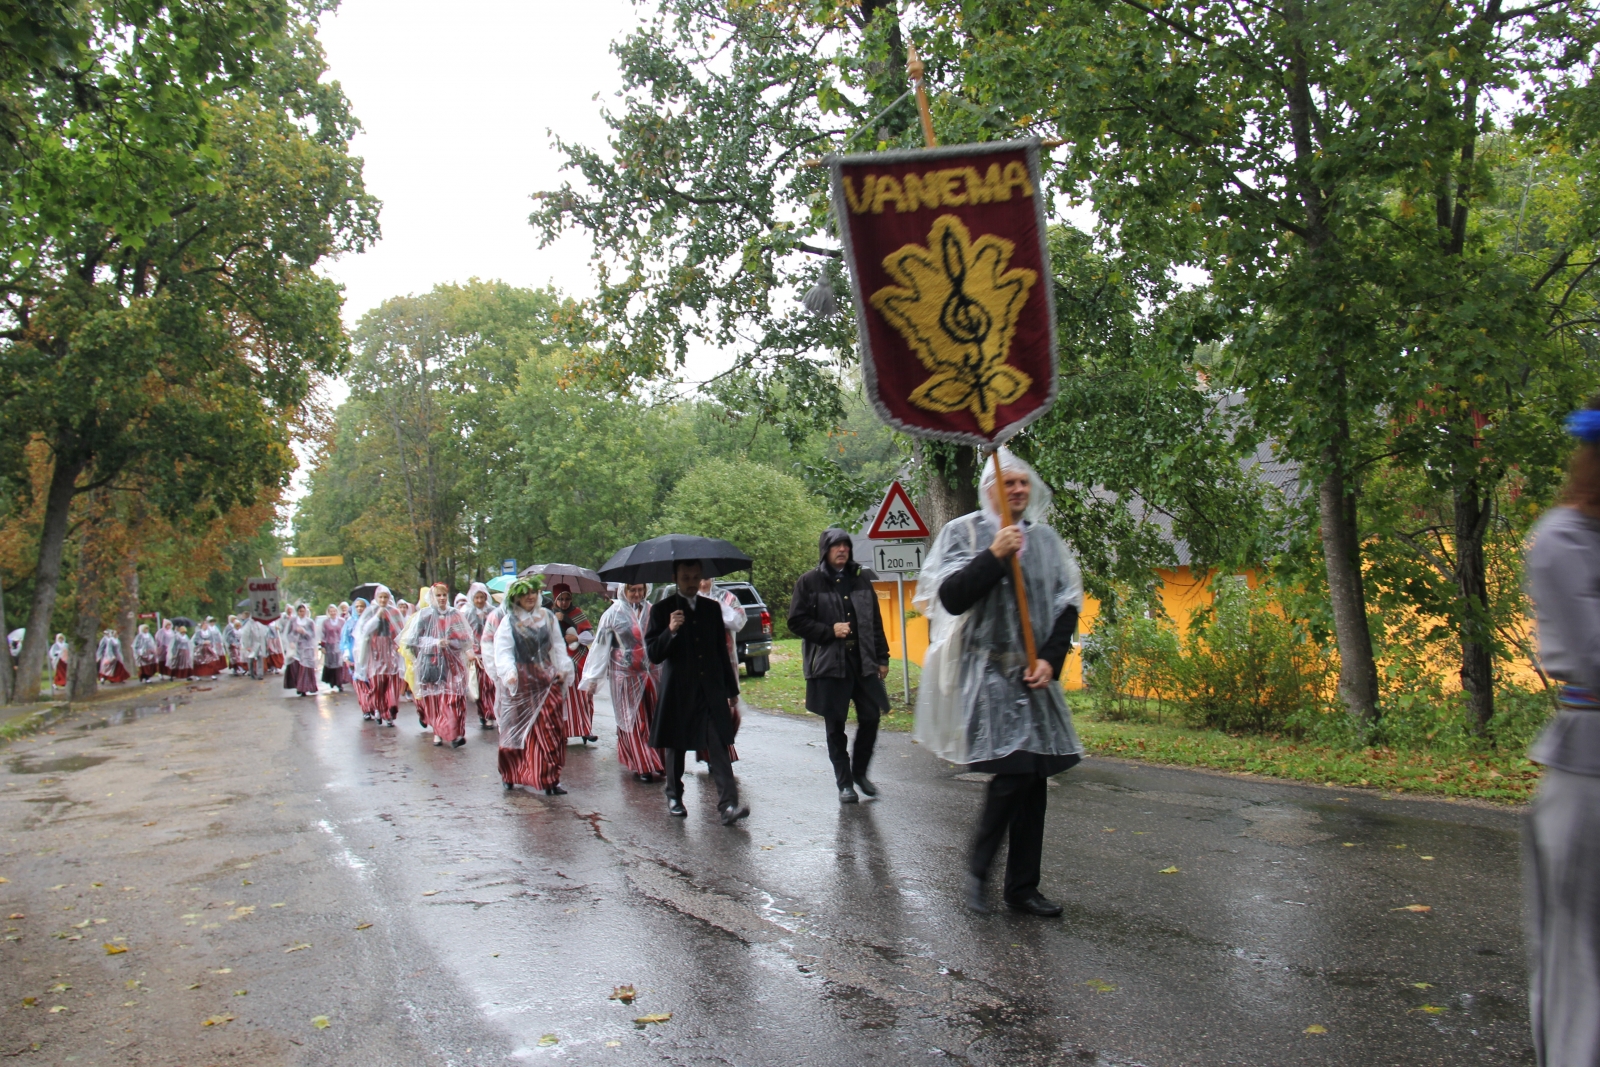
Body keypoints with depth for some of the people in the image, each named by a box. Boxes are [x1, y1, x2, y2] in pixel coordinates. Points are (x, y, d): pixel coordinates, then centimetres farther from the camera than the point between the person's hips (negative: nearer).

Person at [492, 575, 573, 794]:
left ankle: (550, 778, -5)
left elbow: (558, 645, 11)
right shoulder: (509, 622, 0)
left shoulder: (547, 617, 10)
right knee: (517, 730, 6)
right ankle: (511, 775, 24)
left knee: (552, 728, -7)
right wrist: (509, 673, -24)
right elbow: (503, 651, -8)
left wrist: (562, 669, 0)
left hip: (546, 679, 2)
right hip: (520, 682, -2)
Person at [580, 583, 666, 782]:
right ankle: (642, 767, 5)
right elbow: (600, 646, -2)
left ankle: (657, 763, 15)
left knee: (655, 720, 5)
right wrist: (592, 678, -4)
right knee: (633, 721, 0)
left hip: (652, 674, 3)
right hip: (626, 675, -3)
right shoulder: (614, 613, -2)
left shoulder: (651, 612, 6)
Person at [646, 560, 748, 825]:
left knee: (718, 747, -8)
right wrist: (670, 631, -23)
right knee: (676, 746, 10)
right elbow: (653, 654, -6)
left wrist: (732, 690, 16)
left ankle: (728, 805, -15)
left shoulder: (712, 609, 12)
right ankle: (674, 797, 29)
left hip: (711, 691, 2)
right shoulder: (662, 611, 1)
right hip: (678, 691, -2)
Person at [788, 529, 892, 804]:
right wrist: (830, 631, -12)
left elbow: (875, 621, 13)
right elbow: (796, 621, -2)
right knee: (836, 726, 3)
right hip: (829, 664, -3)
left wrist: (882, 657, 9)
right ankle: (844, 783, 15)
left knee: (870, 717, 2)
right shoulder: (809, 581, 0)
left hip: (862, 661, 3)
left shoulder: (861, 578, 11)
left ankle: (859, 772, 24)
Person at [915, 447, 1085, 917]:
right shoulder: (964, 533, 1)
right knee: (1012, 772, -14)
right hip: (987, 672, -4)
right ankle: (977, 869, 8)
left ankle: (1022, 887, 16)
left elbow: (1068, 605, 10)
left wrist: (1051, 658, -4)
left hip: (1035, 674, 5)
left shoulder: (1046, 539, 12)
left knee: (1035, 777, 4)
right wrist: (994, 556, -18)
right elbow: (951, 598, -10)